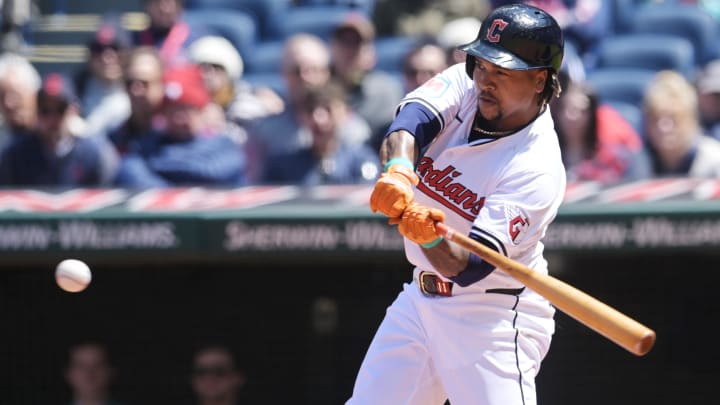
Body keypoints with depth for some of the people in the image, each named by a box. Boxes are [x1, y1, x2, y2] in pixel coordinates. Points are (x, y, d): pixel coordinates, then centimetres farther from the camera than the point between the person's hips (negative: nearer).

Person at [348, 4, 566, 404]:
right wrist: (399, 170, -46)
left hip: (496, 314, -7)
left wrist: (433, 240, -50)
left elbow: (470, 267, -29)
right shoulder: (464, 86, -4)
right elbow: (412, 119, -25)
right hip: (422, 296, 7)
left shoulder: (537, 168, -23)